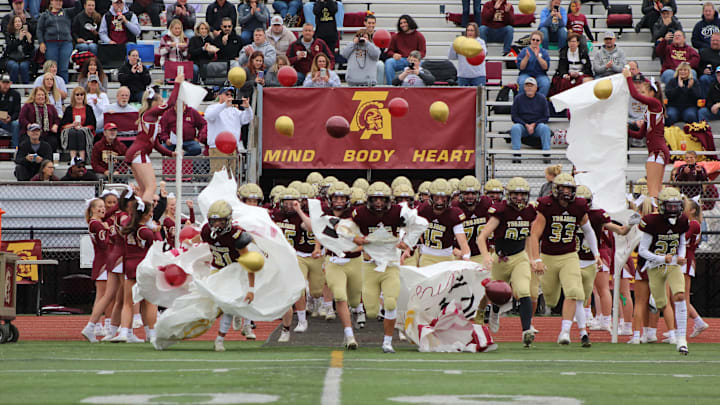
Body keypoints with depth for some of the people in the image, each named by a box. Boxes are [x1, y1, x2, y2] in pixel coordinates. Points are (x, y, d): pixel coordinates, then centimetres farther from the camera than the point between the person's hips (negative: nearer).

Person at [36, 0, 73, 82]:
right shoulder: (45, 15, 17)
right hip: (51, 44, 0)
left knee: (63, 69, -6)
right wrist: (41, 43, 0)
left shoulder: (67, 13, 18)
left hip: (66, 44, 0)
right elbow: (39, 30, 11)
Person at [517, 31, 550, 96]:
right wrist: (527, 57, -16)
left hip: (540, 75, 1)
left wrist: (538, 56, -14)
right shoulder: (524, 51, 5)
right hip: (526, 74, -1)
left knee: (546, 83, -31)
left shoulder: (544, 52, 9)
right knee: (523, 83, -34)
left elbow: (545, 67, -3)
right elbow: (521, 67, -2)